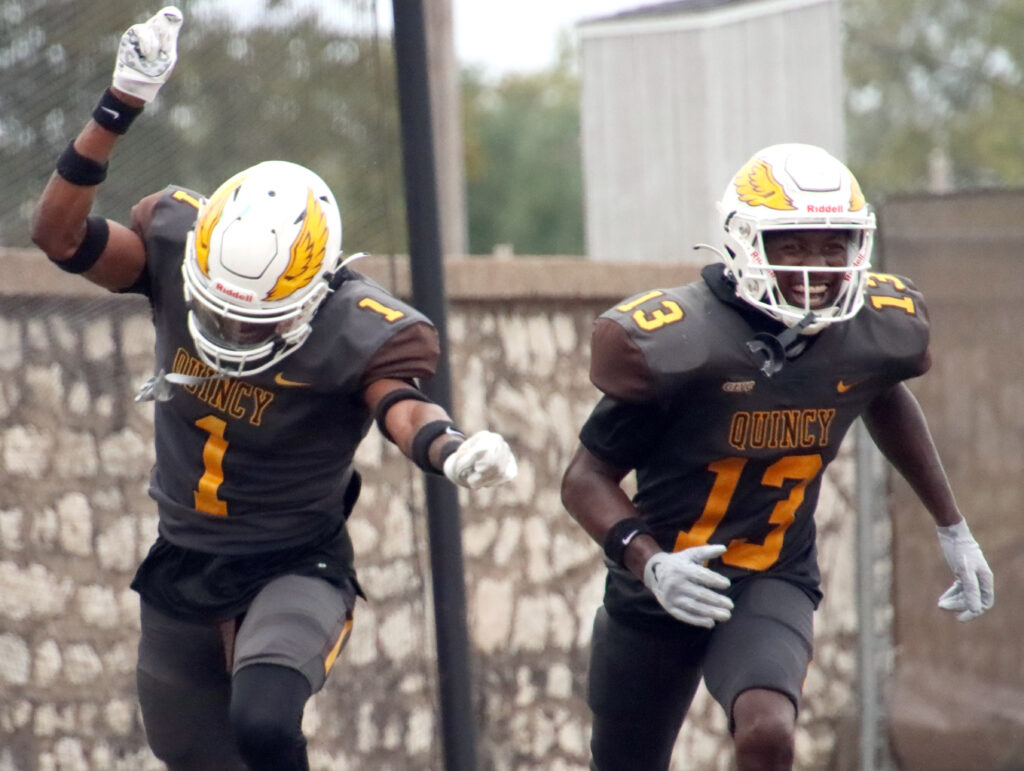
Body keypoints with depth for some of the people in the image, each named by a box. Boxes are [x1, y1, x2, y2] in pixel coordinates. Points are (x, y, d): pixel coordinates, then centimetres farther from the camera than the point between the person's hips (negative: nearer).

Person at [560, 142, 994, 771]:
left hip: (774, 583, 1)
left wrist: (953, 528, 21)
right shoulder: (679, 342, -22)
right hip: (666, 585, -1)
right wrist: (649, 563, -30)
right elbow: (588, 476, -13)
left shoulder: (882, 328, -8)